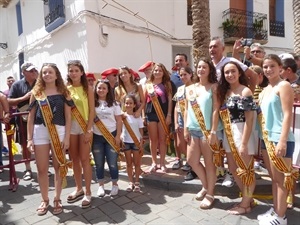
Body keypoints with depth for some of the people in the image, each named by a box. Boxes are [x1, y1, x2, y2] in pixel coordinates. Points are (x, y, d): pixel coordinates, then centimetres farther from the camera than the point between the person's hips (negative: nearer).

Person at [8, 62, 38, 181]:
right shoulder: (17, 85, 0)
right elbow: (9, 102, -3)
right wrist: (24, 97, -16)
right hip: (24, 119, 0)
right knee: (26, 145, 9)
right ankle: (28, 169, 22)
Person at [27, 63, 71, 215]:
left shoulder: (63, 92, 3)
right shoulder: (36, 93, 7)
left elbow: (68, 116, 0)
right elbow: (31, 117, 6)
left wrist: (67, 137, -6)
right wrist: (29, 138, 1)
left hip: (59, 131, -1)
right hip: (39, 132, 1)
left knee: (59, 167, 7)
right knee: (42, 169, 8)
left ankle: (57, 199, 23)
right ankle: (45, 200, 26)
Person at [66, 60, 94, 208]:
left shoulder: (87, 88, -2)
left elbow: (92, 110, -6)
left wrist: (88, 130, -12)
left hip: (84, 126, -3)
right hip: (70, 126, 3)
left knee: (84, 159, -1)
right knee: (74, 159, 11)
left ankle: (88, 192, 11)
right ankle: (79, 189, 27)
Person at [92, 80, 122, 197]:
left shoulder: (114, 103, 2)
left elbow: (119, 120, 2)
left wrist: (118, 136, -5)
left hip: (111, 135, 0)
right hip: (97, 136, 1)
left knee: (112, 162, 4)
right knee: (99, 163, 9)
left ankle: (115, 184, 23)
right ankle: (101, 185, 26)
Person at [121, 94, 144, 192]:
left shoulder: (138, 116, -3)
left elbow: (141, 130, -1)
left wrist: (141, 143, -5)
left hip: (136, 142, 0)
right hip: (126, 142, 1)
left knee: (137, 163, 7)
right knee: (129, 163, 10)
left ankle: (137, 182, 19)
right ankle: (131, 182, 20)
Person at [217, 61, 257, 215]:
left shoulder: (245, 91, -12)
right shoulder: (225, 92, 10)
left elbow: (249, 119, -16)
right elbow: (224, 116, 9)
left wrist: (244, 143, -19)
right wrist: (227, 136, 3)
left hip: (242, 134, -8)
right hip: (229, 135, 8)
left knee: (245, 170, 6)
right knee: (233, 170, 16)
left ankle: (245, 204, 25)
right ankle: (248, 198, 36)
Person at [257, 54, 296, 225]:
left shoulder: (284, 85, -9)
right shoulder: (265, 90, 15)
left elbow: (288, 115, -16)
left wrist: (282, 141, -22)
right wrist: (263, 138, 11)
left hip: (280, 139, -8)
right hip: (267, 138, 8)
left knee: (281, 178, 3)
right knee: (274, 178, 16)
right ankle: (275, 210, 29)